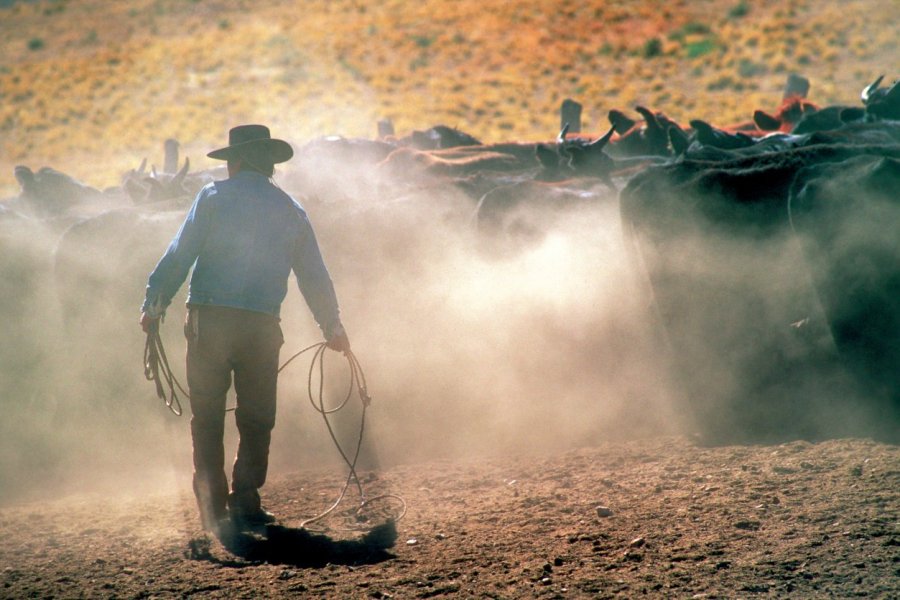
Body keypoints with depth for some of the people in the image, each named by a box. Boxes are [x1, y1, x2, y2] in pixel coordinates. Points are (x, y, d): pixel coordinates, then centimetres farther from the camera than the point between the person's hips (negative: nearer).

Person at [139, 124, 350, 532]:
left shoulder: (215, 196, 2)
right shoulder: (292, 211, 11)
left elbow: (179, 255, -3)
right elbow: (315, 276, 15)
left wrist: (154, 305, 4)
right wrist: (333, 328, 25)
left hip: (209, 321, -2)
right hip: (262, 327, 2)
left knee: (206, 418, 6)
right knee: (256, 420, 11)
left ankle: (213, 510, 2)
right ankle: (245, 505, 5)